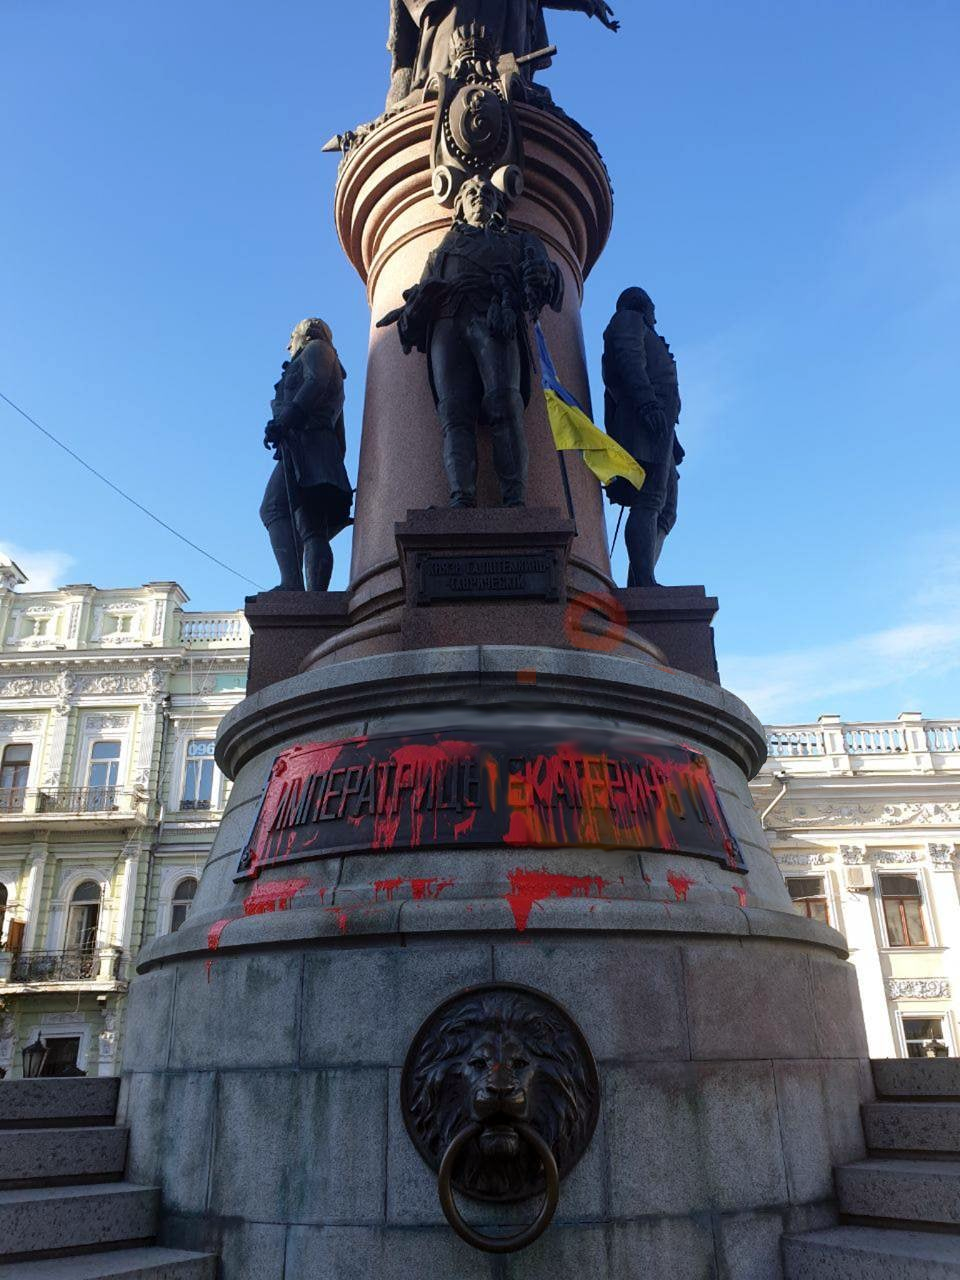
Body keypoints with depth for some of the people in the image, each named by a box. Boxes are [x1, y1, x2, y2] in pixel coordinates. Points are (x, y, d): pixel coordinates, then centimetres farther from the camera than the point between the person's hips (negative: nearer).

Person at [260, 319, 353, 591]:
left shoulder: (316, 348, 15)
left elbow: (317, 382, -9)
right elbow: (340, 438, 30)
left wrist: (283, 419, -18)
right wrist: (334, 465, 23)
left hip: (304, 440, -9)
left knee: (274, 508, -24)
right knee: (313, 532, -4)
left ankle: (291, 585, -41)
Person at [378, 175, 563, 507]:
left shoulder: (518, 240, 34)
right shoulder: (445, 246, 38)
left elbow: (541, 267, 16)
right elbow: (424, 289, 26)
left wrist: (540, 274, -9)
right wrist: (409, 310, 3)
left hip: (494, 320, -1)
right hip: (447, 321, 2)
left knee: (504, 402, -26)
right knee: (454, 411, -21)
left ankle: (515, 499, -36)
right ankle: (461, 498, -36)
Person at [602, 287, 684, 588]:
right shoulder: (629, 319, 14)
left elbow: (611, 396, 29)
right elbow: (628, 357, -8)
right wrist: (646, 399, -23)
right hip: (650, 414, -9)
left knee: (665, 511, 0)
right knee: (650, 501, -22)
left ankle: (637, 585, -12)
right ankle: (644, 583, -33)